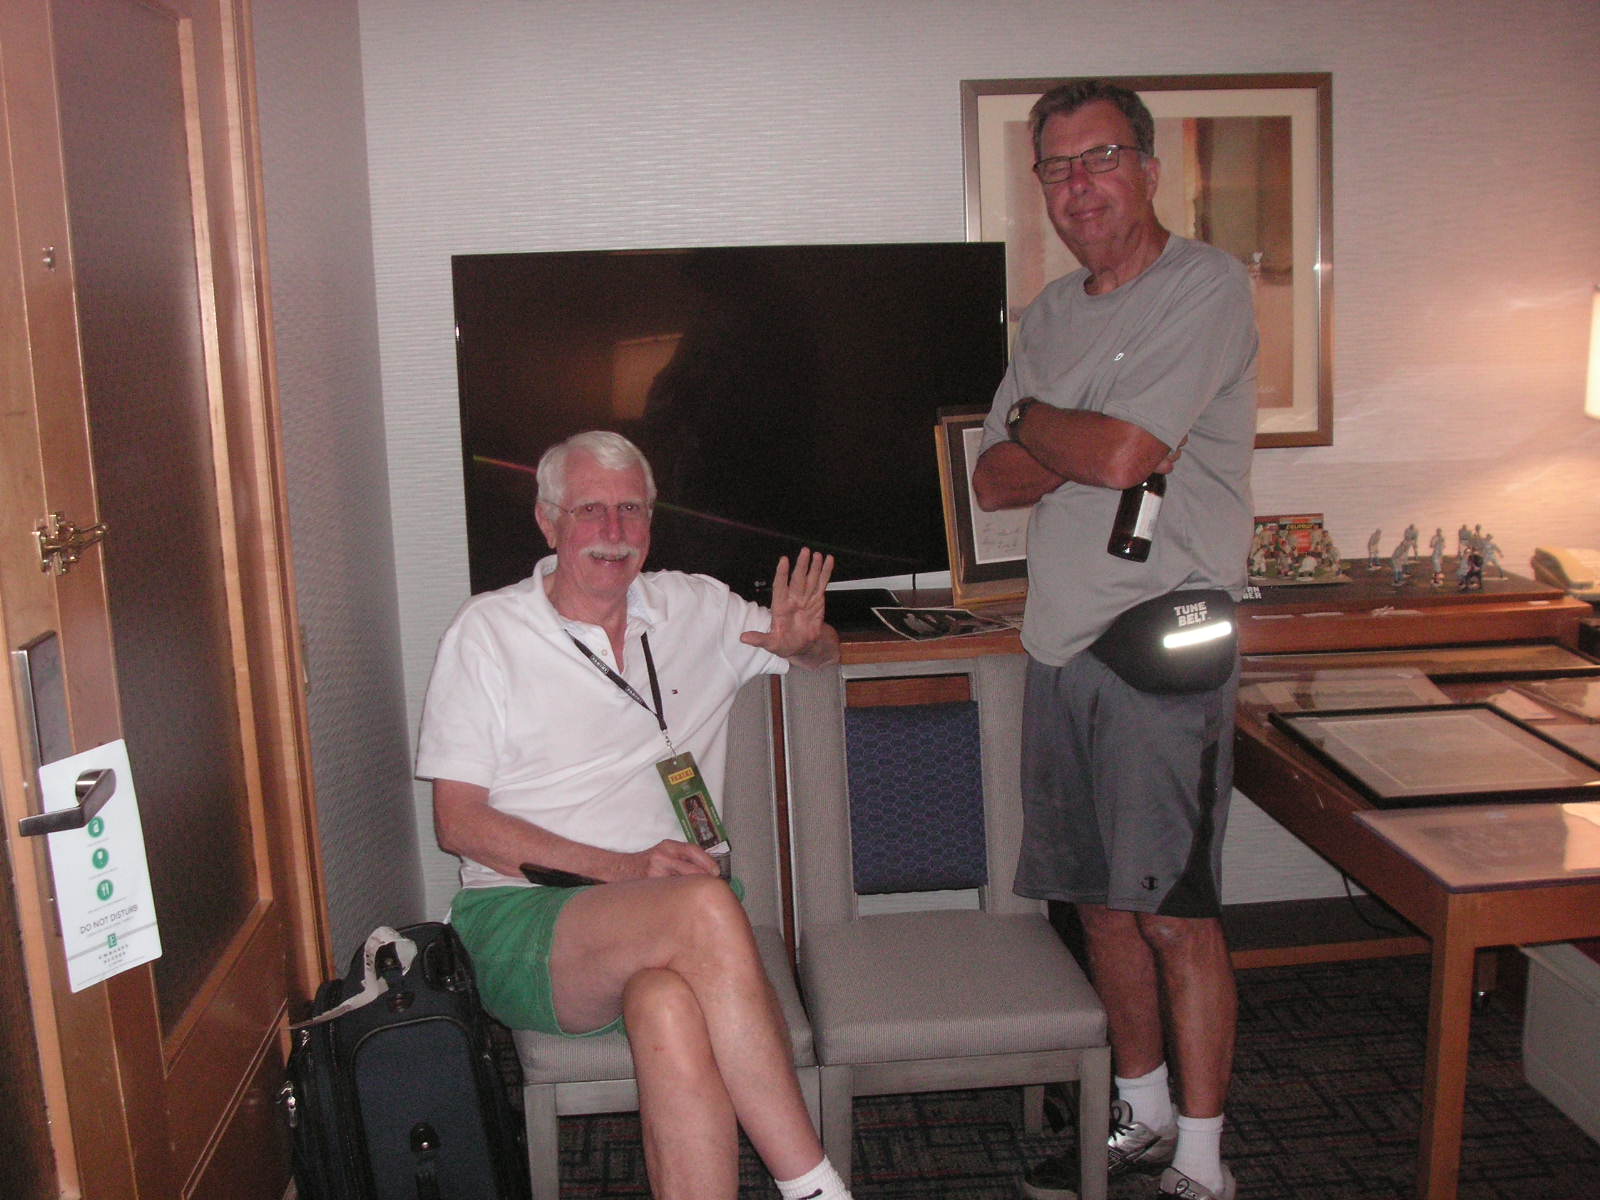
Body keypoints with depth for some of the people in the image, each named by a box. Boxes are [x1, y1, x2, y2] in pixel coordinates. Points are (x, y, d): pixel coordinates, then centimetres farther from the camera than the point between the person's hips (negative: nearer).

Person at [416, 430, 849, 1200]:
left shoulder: (694, 609, 17)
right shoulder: (486, 632, 7)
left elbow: (823, 653, 31)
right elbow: (457, 821, 1)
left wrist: (805, 641, 3)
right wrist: (622, 867, -12)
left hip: (663, 926, 2)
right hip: (521, 918, -2)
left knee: (667, 1007, -37)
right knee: (705, 905, -35)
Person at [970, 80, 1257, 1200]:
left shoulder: (1207, 286, -7)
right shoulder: (1052, 312, 16)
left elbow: (1125, 455, -18)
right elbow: (995, 480, 11)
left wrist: (1032, 419, 1)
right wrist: (1078, 440, -9)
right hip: (1061, 644, 7)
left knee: (1174, 914, -3)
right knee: (1102, 900, 14)